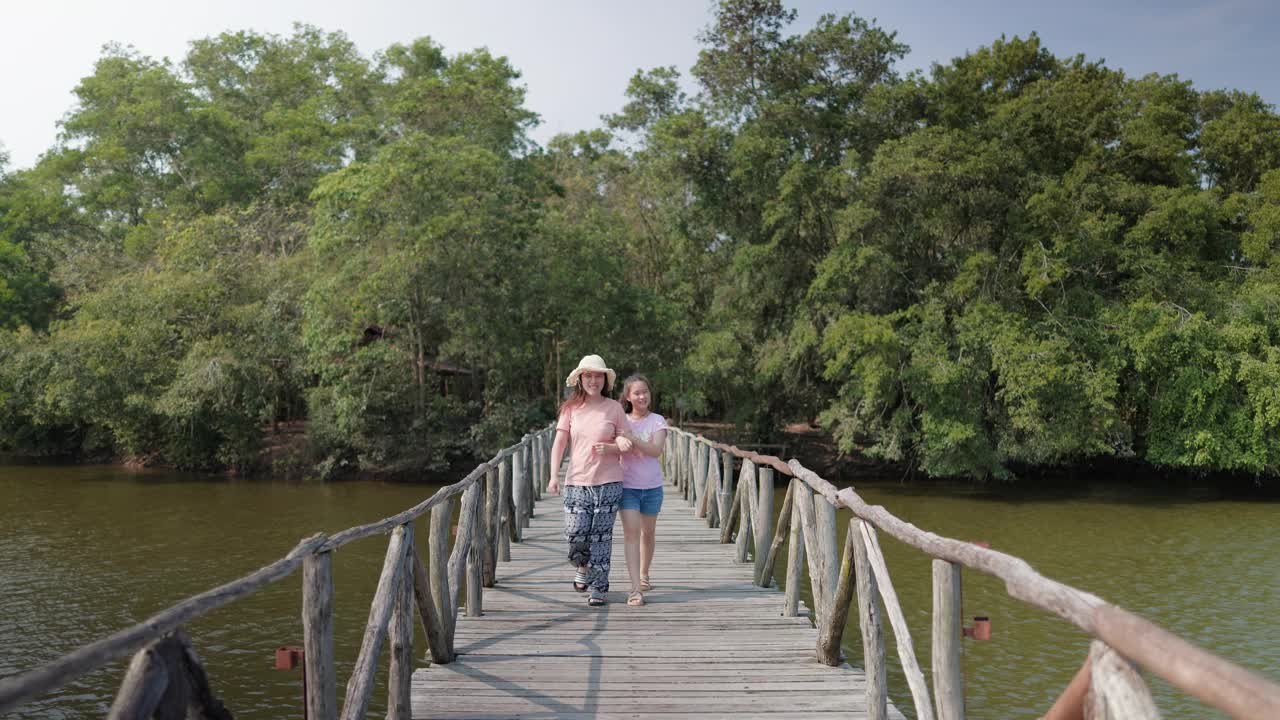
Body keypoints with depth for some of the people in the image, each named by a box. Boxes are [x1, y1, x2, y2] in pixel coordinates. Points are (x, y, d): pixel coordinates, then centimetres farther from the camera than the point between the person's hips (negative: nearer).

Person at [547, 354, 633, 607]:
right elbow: (559, 443, 2)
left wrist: (610, 448, -16)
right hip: (577, 481, 1)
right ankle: (584, 567, 29)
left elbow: (625, 444, 6)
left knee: (601, 536, 2)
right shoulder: (570, 408, 5)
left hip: (608, 482, -1)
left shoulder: (614, 407, 2)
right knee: (575, 536, -4)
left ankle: (599, 587, 16)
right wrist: (554, 475, -8)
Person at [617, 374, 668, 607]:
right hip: (627, 485, -1)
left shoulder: (657, 421, -1)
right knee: (631, 531, -13)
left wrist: (632, 439, -27)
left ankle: (644, 574, 37)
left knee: (647, 532, 15)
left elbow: (656, 450, -16)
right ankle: (635, 589, -16)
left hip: (652, 485, 1)